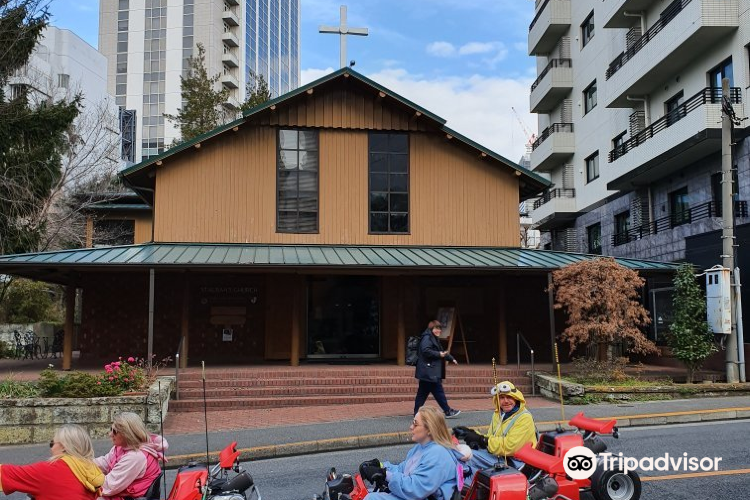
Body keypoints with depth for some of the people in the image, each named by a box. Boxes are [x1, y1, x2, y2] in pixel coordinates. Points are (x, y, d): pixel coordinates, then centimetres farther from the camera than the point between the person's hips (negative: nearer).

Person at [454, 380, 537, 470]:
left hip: (515, 463, -8)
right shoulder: (498, 414, 13)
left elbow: (510, 446, -21)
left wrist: (481, 440, -19)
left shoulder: (524, 418, -13)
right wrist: (473, 434, -8)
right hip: (499, 456, 8)